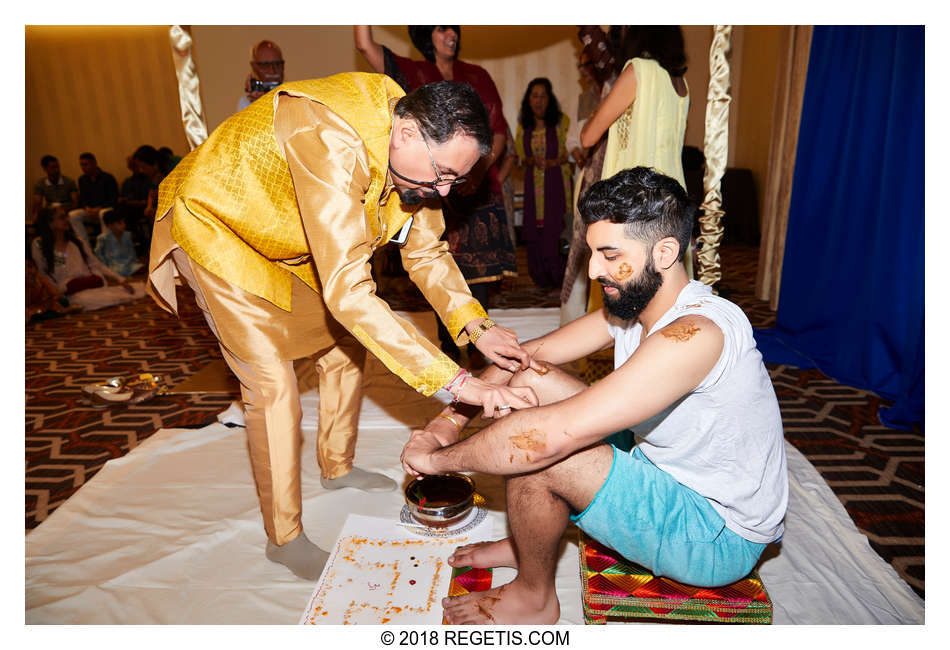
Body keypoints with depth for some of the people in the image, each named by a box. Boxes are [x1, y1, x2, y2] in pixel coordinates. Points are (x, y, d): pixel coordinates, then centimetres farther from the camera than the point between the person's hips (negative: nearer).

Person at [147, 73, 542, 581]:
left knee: (344, 345, 10)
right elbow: (348, 292, -47)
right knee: (273, 385, -11)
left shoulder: (415, 149, -15)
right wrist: (451, 381, -48)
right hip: (215, 225, -7)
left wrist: (477, 328, -22)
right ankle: (284, 539, 8)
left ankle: (337, 468, 32)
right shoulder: (331, 142, -41)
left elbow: (426, 253, -7)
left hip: (286, 240, 8)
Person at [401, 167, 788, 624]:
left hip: (720, 539, -8)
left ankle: (534, 599, 3)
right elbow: (529, 353, 0)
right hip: (674, 480, 8)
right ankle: (528, 542, 13)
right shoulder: (628, 304, -4)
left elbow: (554, 434, -38)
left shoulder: (695, 333, -33)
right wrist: (452, 417, -11)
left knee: (535, 449, -28)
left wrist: (438, 457, -25)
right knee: (531, 382, -2)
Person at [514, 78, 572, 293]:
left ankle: (560, 281, 3)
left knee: (553, 232, -11)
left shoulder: (562, 122, 0)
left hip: (557, 183, -4)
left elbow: (572, 152, 0)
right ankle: (543, 280, 13)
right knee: (533, 233, 0)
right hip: (533, 185, 4)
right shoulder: (523, 126, 11)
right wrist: (531, 161, -6)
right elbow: (519, 157, 15)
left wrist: (553, 162, -16)